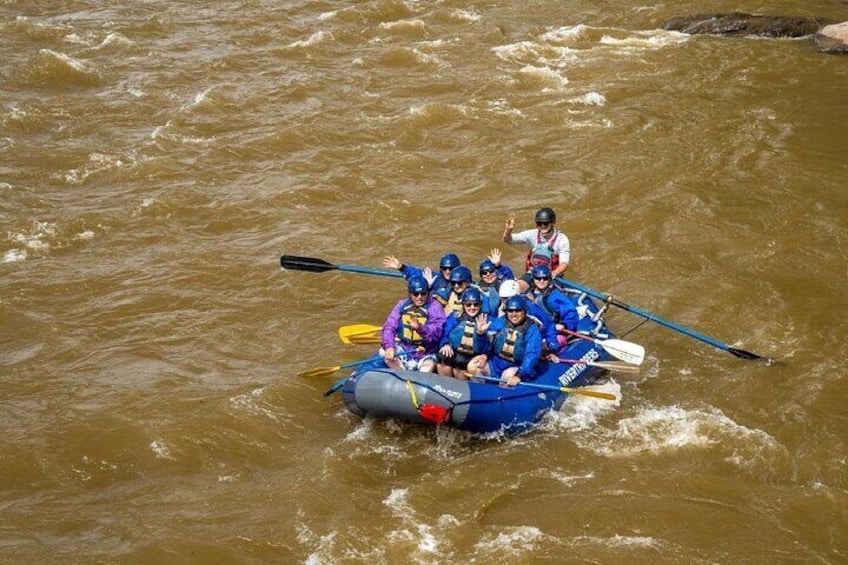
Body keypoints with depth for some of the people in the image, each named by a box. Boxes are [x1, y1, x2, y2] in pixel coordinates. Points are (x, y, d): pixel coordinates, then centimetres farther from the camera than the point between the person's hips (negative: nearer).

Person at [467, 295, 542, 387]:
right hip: (495, 363, 4)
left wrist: (519, 375, -36)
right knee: (472, 366, -16)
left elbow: (532, 356, -22)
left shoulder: (532, 330, -11)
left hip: (517, 367, -4)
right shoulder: (499, 323, 1)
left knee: (508, 375, -36)